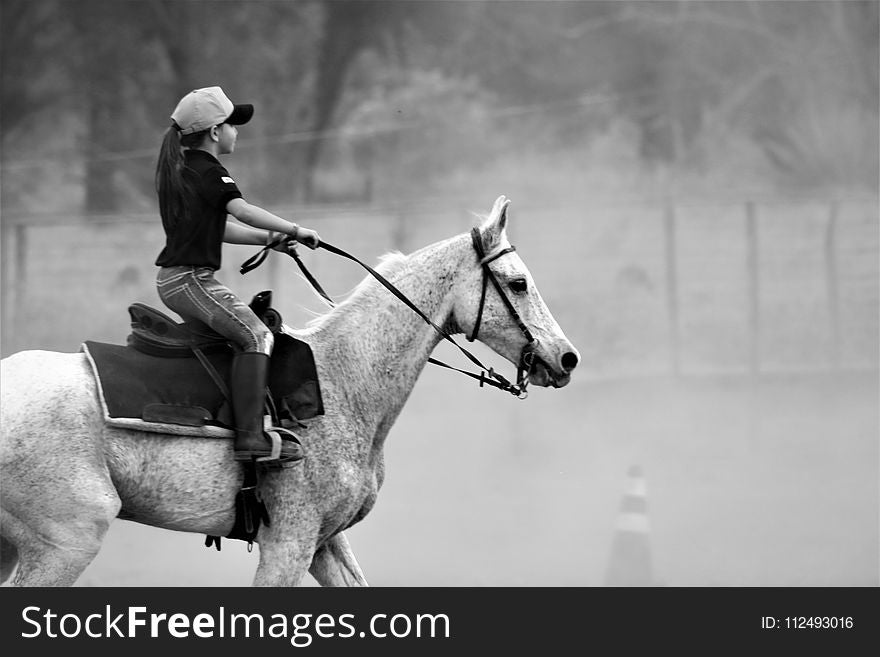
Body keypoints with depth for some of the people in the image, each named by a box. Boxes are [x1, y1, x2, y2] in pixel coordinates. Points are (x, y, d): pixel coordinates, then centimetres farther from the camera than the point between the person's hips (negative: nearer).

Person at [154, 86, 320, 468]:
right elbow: (242, 210, -26)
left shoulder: (179, 169, 19)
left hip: (173, 279, 11)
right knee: (255, 336, -20)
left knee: (260, 320, 21)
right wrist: (294, 231, -18)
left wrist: (270, 238, 15)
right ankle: (249, 436, -31)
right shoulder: (209, 171, -11)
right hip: (190, 278, -11)